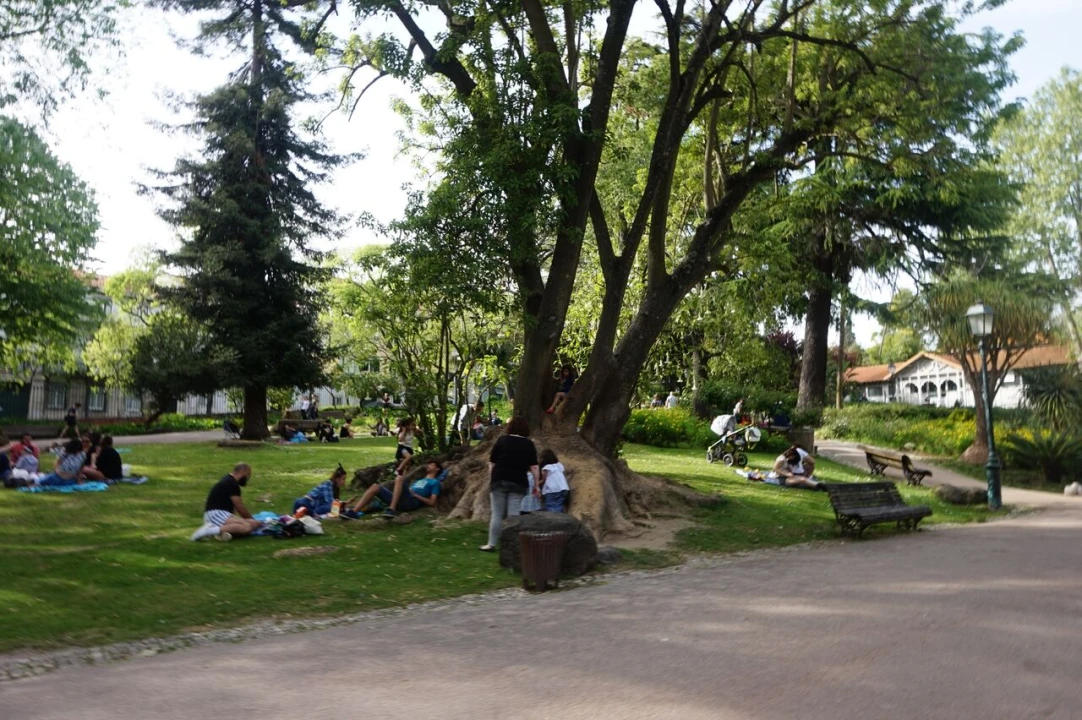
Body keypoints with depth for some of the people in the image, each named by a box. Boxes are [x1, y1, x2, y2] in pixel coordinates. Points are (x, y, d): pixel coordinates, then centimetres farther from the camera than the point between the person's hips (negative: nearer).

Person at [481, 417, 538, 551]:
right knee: (514, 515, 1)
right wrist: (536, 484, 5)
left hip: (499, 480, 0)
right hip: (518, 482, 1)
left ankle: (491, 544, 8)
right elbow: (534, 466, 0)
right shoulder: (528, 444, 4)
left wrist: (490, 480, 10)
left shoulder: (502, 440, 3)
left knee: (497, 514, 5)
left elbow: (492, 463, 3)